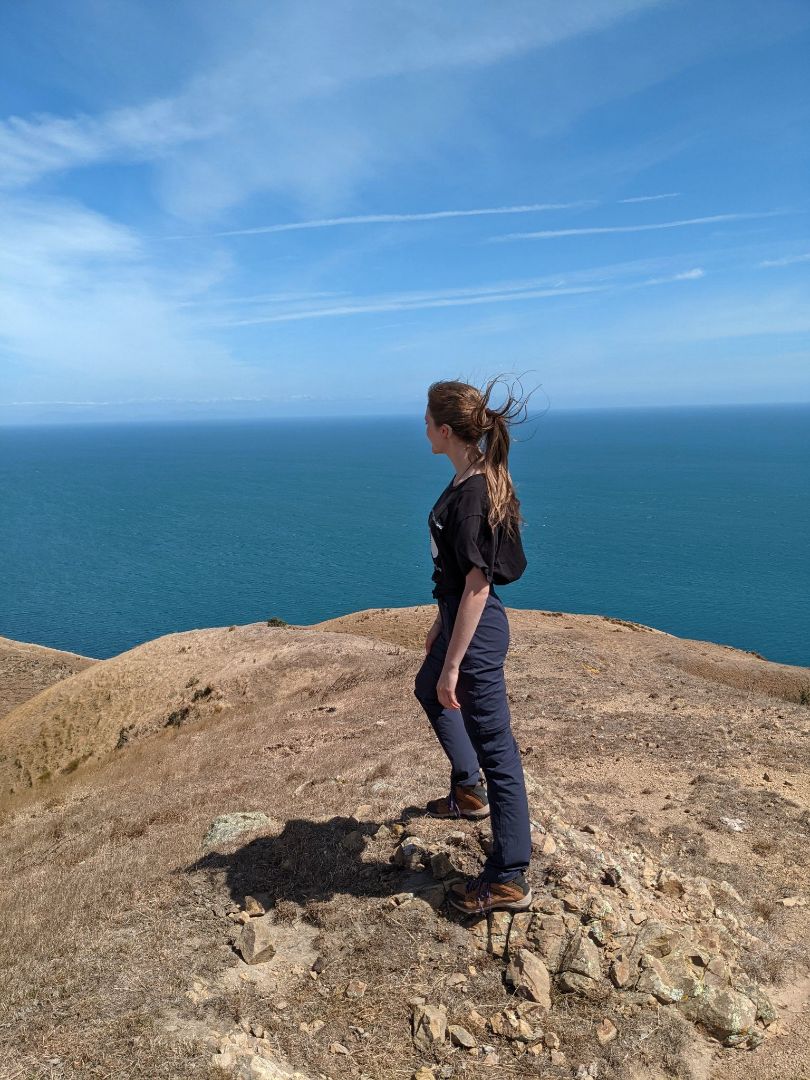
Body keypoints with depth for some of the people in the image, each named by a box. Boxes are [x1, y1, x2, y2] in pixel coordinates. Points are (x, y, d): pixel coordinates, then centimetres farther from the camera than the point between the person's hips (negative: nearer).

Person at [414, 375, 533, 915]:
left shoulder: (470, 494, -24)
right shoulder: (475, 481, 6)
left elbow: (477, 584, -25)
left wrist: (453, 665, -23)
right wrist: (441, 623, 22)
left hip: (477, 628, -11)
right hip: (462, 617, 11)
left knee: (496, 749, 0)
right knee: (428, 691, 33)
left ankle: (509, 880, 16)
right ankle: (469, 792, 50)